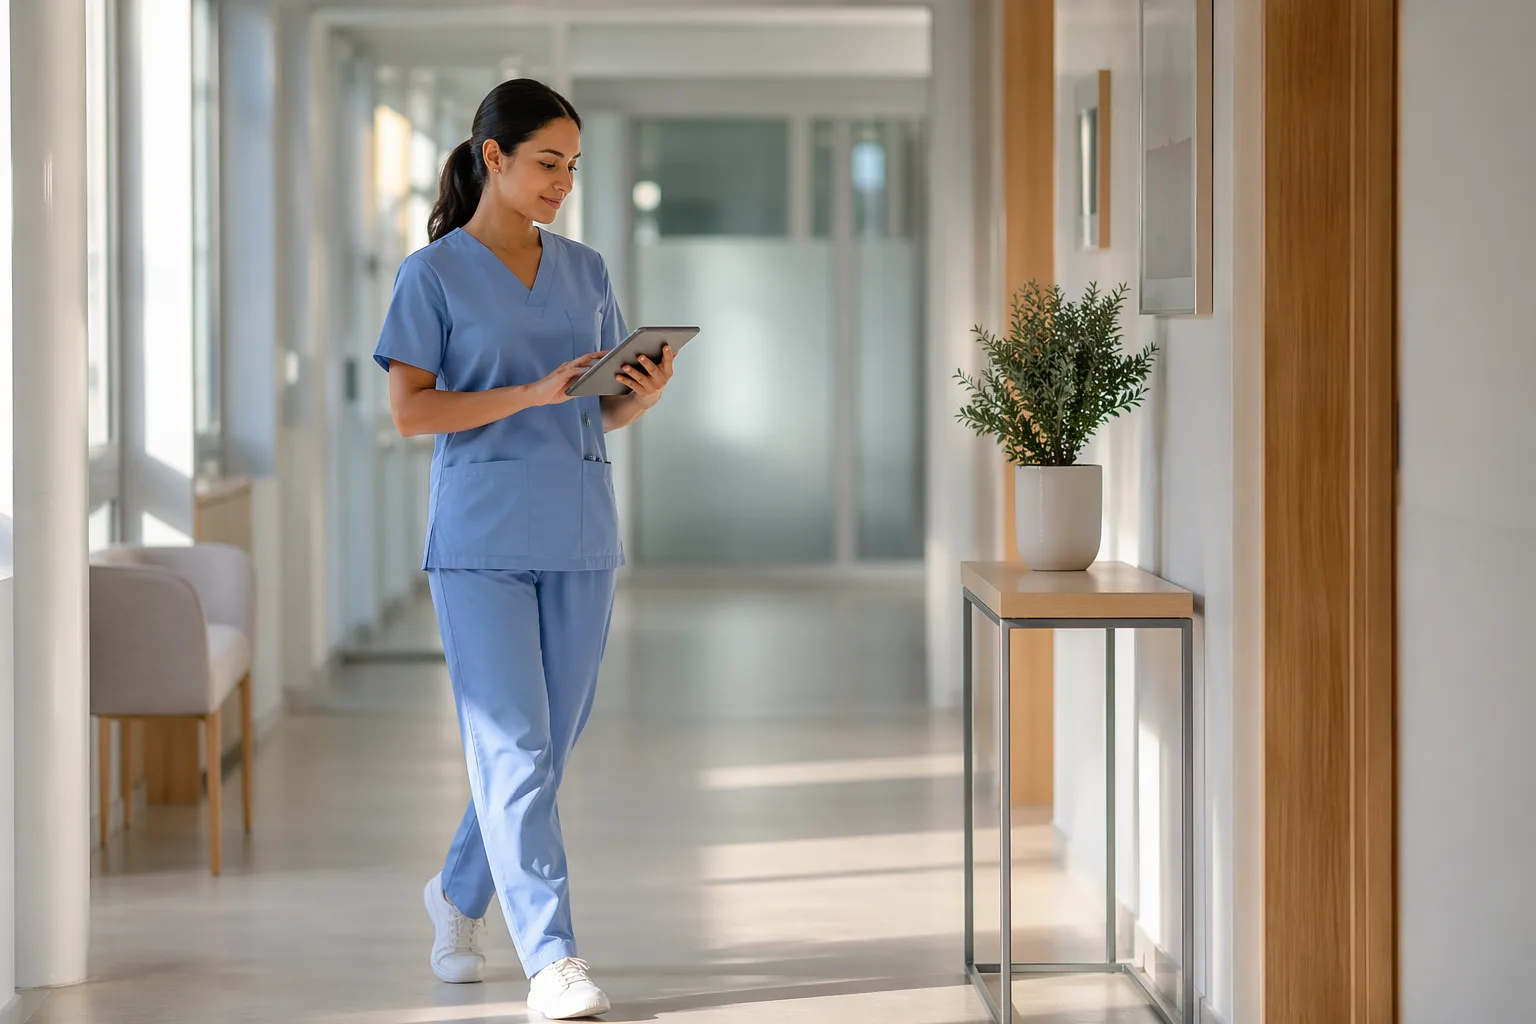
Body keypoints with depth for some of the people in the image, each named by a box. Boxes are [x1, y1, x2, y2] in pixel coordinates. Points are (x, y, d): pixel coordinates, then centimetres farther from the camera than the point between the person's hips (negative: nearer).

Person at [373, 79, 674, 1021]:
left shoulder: (586, 272, 13)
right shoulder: (433, 275, -1)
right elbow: (410, 411, -7)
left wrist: (645, 393, -7)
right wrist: (532, 394, -18)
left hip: (581, 535, 5)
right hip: (482, 538, -5)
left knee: (549, 745, 11)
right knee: (513, 748, -9)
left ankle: (460, 893, 34)